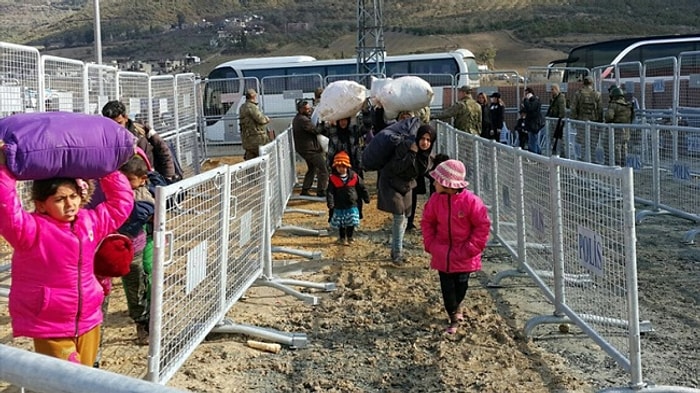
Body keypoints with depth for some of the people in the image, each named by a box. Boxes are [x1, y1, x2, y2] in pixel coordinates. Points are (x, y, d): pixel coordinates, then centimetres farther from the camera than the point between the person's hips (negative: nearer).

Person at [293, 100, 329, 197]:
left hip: (302, 148, 10)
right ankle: (321, 191, -2)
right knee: (323, 168, -4)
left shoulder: (297, 118, 11)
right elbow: (316, 130, -20)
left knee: (311, 168, 24)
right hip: (310, 149, -10)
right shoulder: (303, 120, -22)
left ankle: (305, 190, 25)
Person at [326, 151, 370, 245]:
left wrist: (366, 198, 9)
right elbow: (330, 192, -9)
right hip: (339, 207, -1)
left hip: (352, 205, 1)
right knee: (341, 224, 7)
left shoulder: (354, 176, -4)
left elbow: (362, 188, 6)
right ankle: (342, 238, 23)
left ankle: (350, 237, 25)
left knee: (351, 223, 8)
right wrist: (330, 203, -19)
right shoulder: (333, 178, -7)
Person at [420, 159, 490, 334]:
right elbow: (427, 222, 6)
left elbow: (483, 225, -11)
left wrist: (472, 248, -13)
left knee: (461, 286, 11)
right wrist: (430, 244, -3)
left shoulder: (471, 201, -18)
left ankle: (455, 306, 40)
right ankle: (454, 316, 20)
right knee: (447, 286, 5)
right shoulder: (435, 199, -7)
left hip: (464, 256, -2)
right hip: (442, 253, 3)